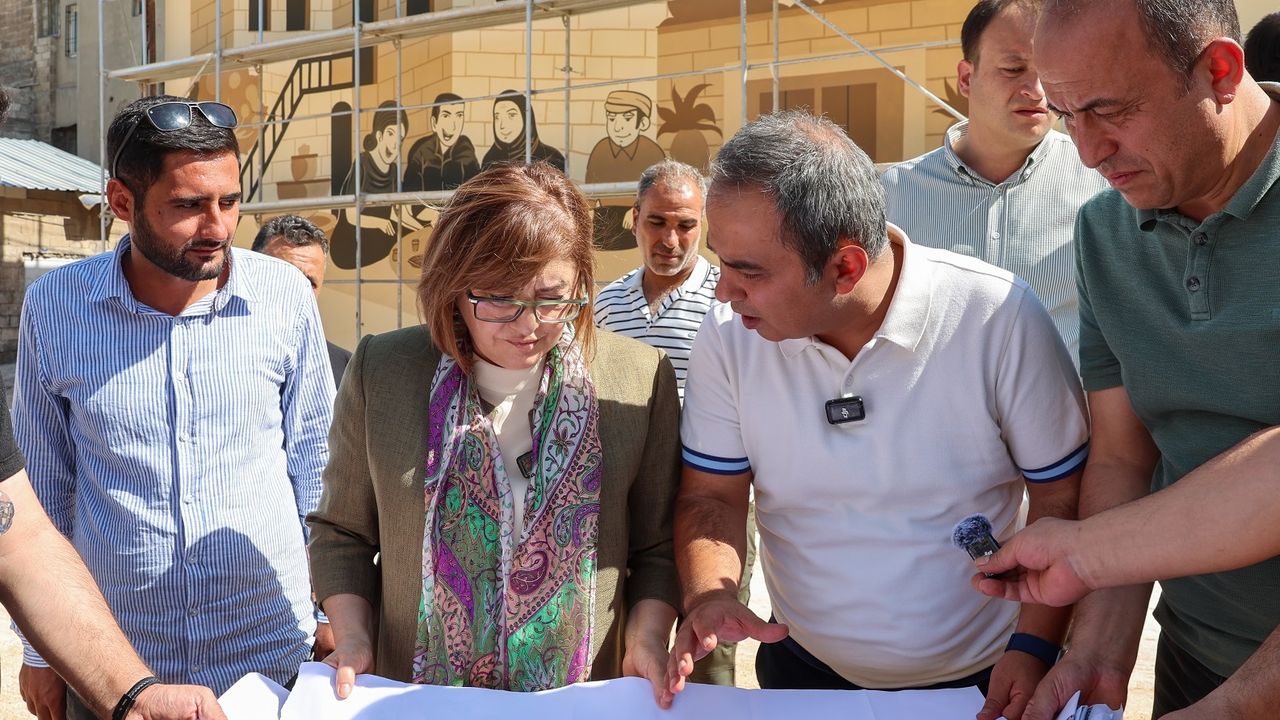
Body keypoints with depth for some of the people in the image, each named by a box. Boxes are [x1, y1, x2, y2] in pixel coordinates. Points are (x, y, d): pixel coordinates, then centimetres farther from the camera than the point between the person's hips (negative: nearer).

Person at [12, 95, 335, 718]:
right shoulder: (54, 307, -7)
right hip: (109, 664, 0)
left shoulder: (286, 297, -7)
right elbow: (42, 484, 3)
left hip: (271, 655, 0)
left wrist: (327, 607, 5)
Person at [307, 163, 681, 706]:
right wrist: (351, 634, -9)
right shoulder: (380, 371, -4)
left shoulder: (641, 379, -6)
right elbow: (341, 533, 5)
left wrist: (648, 633, -13)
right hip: (418, 699, 1)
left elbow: (657, 545, 3)